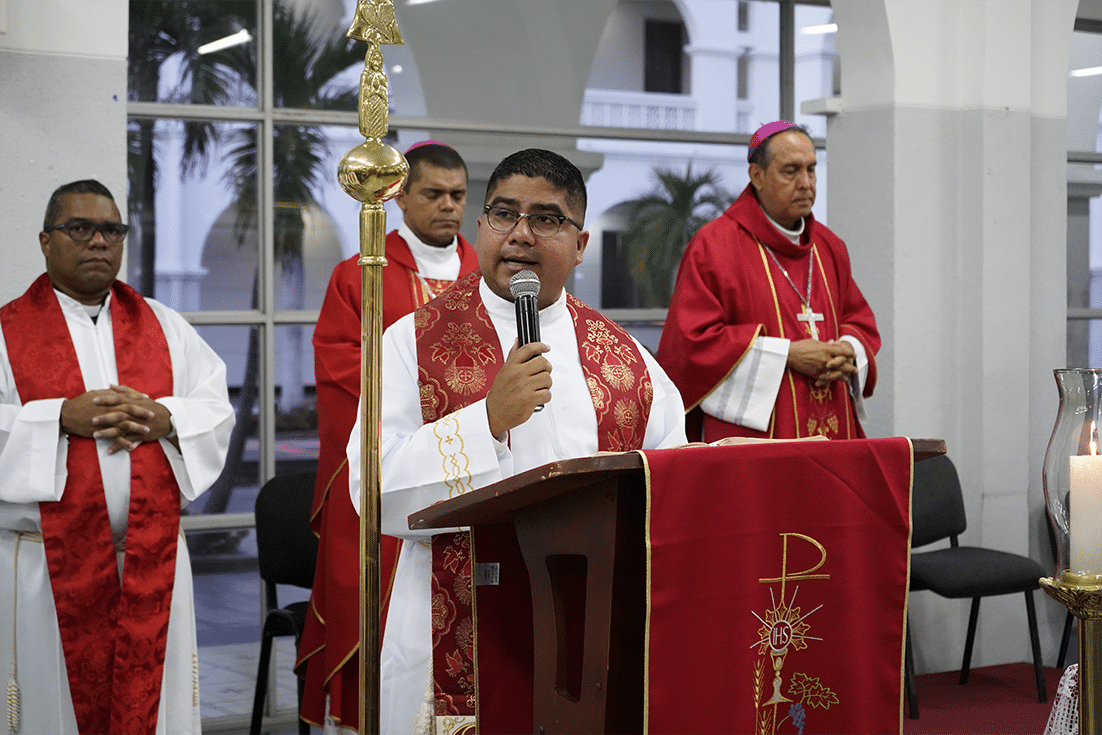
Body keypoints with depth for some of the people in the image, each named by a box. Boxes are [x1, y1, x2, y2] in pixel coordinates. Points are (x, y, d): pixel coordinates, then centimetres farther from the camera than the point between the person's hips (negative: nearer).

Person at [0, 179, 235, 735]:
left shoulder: (164, 328, 13)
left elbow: (219, 410, 7)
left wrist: (166, 419, -12)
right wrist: (63, 418, -18)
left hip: (154, 560, 3)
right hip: (51, 566, -2)